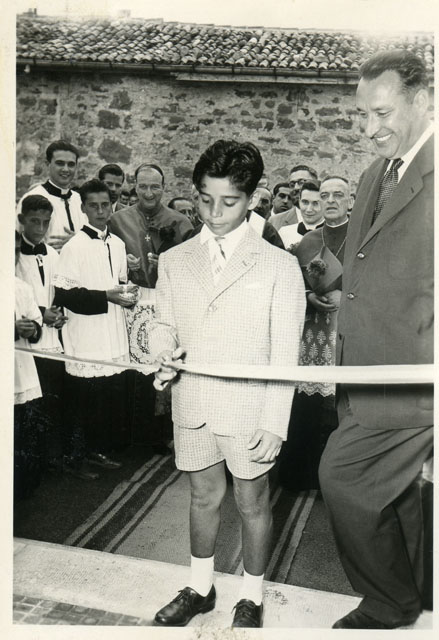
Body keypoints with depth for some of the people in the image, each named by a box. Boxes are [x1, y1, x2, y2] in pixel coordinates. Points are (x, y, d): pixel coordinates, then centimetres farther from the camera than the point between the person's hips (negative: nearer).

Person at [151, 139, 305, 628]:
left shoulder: (279, 265, -6)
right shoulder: (174, 261, 4)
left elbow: (285, 352, -8)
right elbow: (163, 324, 12)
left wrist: (274, 422, -13)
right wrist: (165, 354, -11)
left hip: (249, 409, -3)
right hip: (191, 405, 3)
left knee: (252, 501, 12)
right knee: (203, 496, 19)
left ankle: (251, 598, 35)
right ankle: (199, 588, 41)